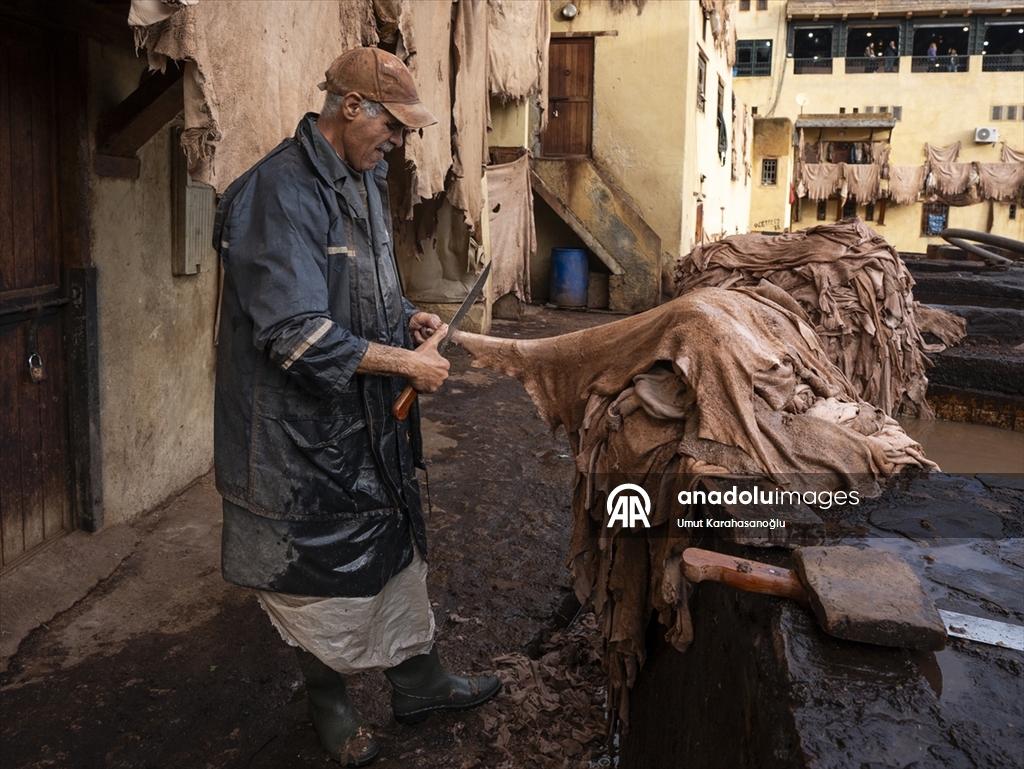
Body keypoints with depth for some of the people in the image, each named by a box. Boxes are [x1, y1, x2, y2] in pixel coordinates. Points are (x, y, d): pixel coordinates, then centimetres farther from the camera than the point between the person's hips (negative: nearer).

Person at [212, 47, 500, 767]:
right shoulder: (280, 192, -22)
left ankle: (419, 681, 37)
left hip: (371, 416, 9)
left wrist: (407, 317, 2)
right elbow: (298, 335, -29)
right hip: (305, 427, -9)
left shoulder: (365, 181, 9)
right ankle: (330, 704, 32)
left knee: (398, 544, 19)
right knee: (321, 571, 9)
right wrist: (406, 362, -22)